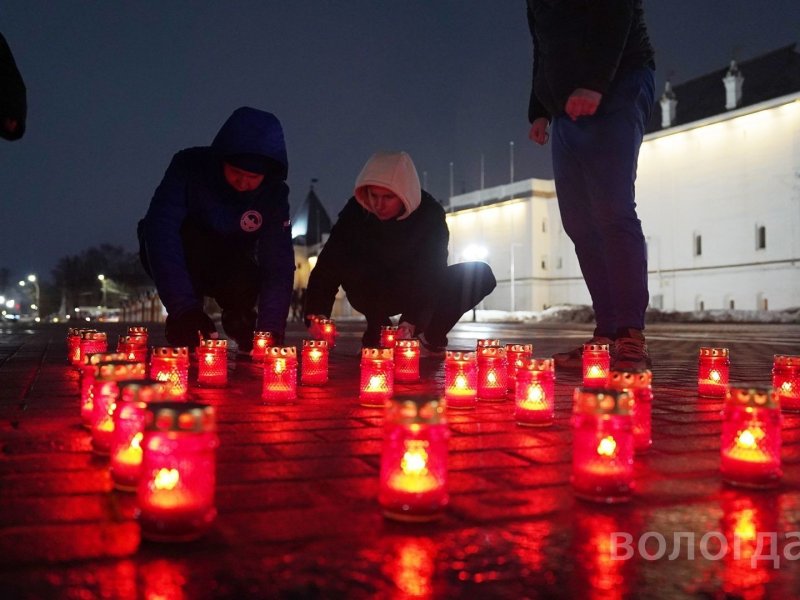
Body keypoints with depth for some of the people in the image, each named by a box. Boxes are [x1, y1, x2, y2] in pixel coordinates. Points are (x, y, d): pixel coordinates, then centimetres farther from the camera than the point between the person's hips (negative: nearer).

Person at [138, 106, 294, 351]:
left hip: (228, 269, 2)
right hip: (180, 257, -1)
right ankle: (184, 337, -17)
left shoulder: (274, 193, -20)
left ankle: (238, 321, 6)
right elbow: (160, 232, -39)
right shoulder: (189, 166, -28)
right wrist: (184, 307, -50)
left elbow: (278, 261, -26)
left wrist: (271, 328, -39)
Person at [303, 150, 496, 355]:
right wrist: (316, 314, -41)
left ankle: (432, 337, -6)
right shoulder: (356, 211, -20)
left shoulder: (430, 214, -23)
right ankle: (377, 332, -11)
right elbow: (328, 264, -26)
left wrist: (411, 323, -45)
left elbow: (431, 272, -30)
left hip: (421, 292, 0)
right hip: (376, 295, 1)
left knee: (481, 274, -25)